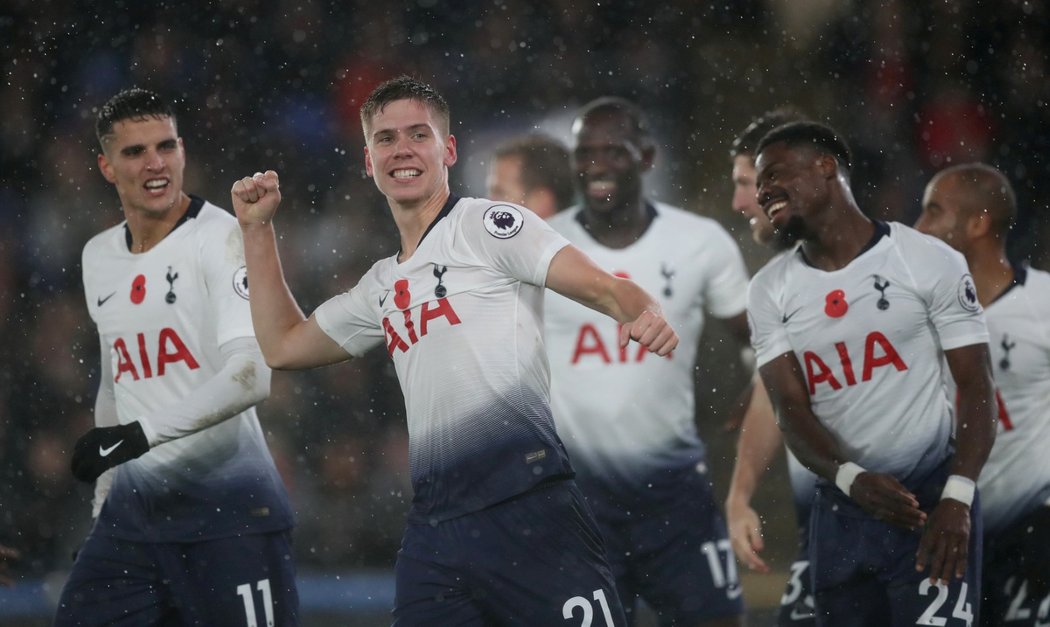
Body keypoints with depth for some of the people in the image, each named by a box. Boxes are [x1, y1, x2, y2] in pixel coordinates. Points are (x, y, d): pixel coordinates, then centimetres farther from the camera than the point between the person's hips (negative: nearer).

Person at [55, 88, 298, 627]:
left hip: (229, 508, -7)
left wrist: (141, 435, -27)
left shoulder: (221, 237, -10)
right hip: (134, 511, 7)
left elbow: (250, 375, -21)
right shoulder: (99, 257, 14)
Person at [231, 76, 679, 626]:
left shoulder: (487, 225, 2)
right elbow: (283, 346, 34)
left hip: (525, 512, -7)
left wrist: (643, 314, -30)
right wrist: (256, 228, 31)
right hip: (433, 532, 7)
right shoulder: (383, 288, 23)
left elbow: (603, 287, -8)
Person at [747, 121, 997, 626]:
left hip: (931, 498, -4)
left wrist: (957, 498, -18)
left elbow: (976, 386, -5)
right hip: (839, 509, 4)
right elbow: (792, 410, -1)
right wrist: (852, 480, -21)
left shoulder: (930, 262, -6)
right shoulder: (770, 292, 5)